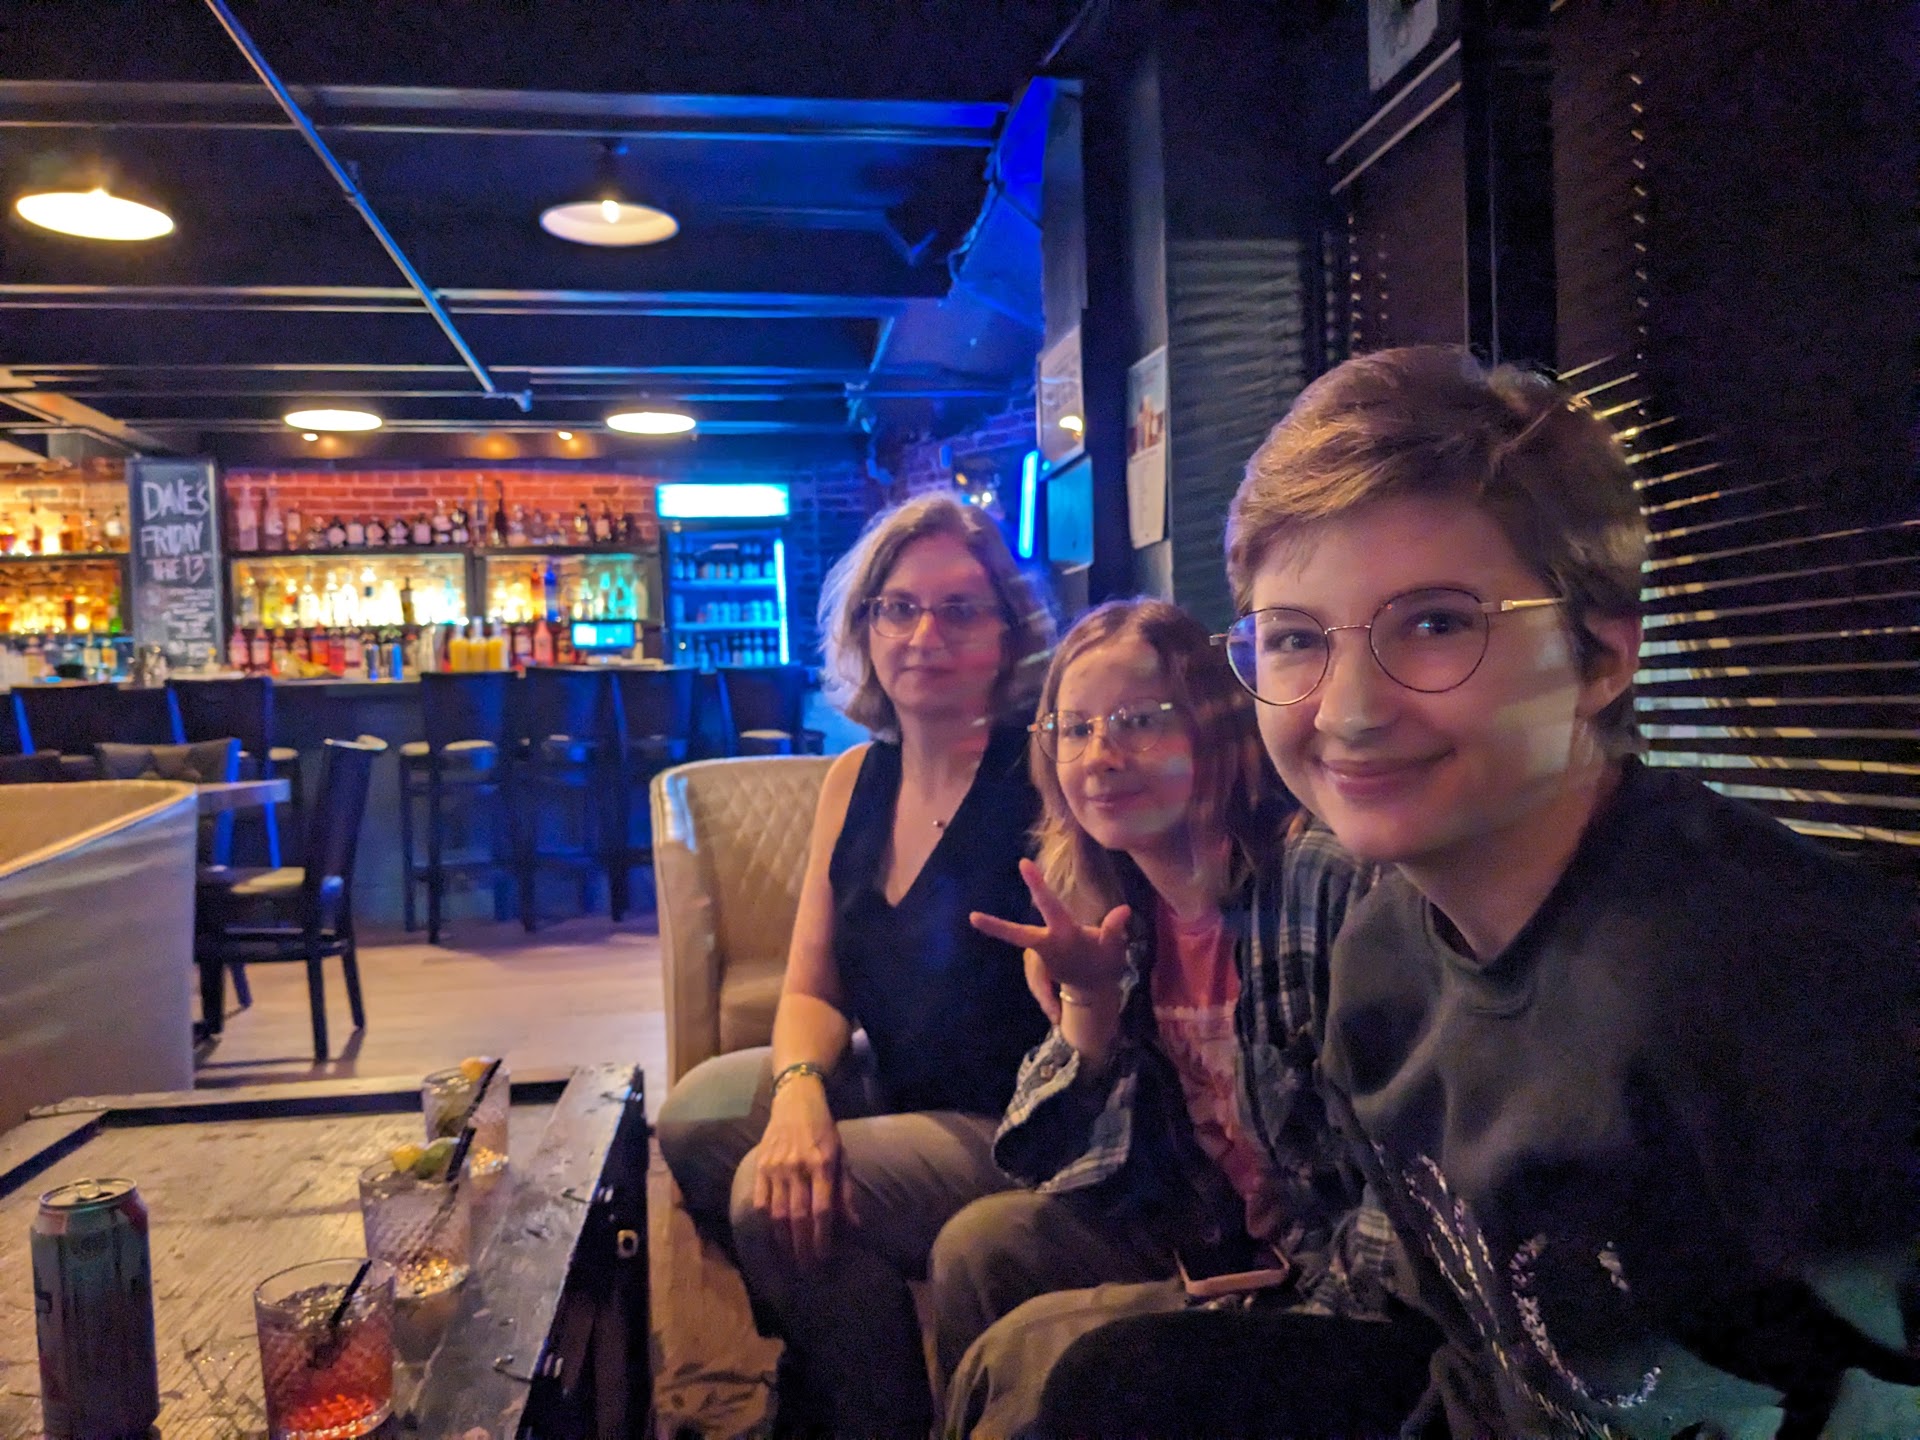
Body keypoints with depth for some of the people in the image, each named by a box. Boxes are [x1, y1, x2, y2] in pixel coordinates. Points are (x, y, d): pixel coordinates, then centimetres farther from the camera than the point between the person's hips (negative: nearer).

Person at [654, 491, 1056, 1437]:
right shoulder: (856, 778, 2)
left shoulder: (1041, 776, -20)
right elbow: (812, 990, 4)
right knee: (696, 1113, -5)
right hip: (894, 1088, 7)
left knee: (772, 1196, -22)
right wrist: (799, 1088, -17)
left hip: (1018, 1123, -7)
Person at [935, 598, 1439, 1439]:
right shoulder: (1119, 912, 1)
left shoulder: (1322, 881, -21)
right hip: (1214, 1250, 6)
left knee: (1031, 1352, -18)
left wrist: (1314, 1310, -20)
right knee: (983, 1244, -5)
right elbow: (1068, 1158, 2)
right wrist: (1088, 996, -11)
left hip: (1342, 1292, -6)